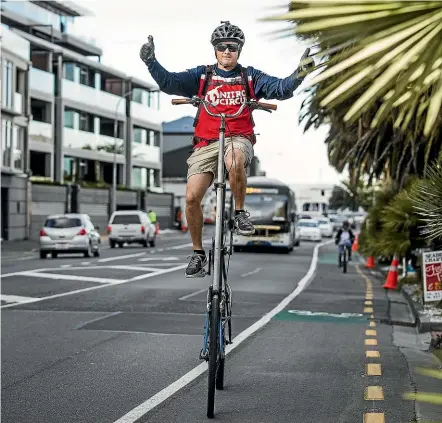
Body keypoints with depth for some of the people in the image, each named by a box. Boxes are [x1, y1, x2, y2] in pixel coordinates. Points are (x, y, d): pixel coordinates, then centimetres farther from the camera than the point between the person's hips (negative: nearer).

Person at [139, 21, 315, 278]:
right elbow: (169, 82, 0)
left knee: (234, 160, -40)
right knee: (192, 198, -13)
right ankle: (198, 253, 8)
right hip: (207, 143, 2)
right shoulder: (201, 76, 10)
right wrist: (151, 62, -16)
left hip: (239, 139, -2)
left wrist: (299, 74, -18)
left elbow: (281, 90, -1)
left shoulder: (250, 77, 10)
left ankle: (241, 213, -16)